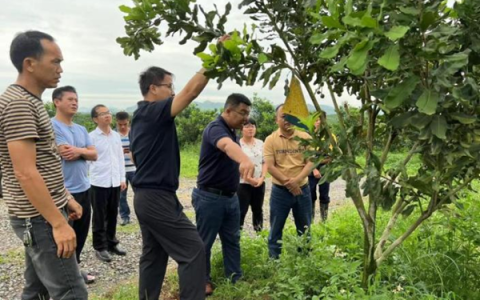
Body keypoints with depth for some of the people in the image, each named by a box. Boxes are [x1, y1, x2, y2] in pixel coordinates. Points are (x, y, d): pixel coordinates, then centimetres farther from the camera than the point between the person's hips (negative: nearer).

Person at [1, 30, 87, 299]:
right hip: (39, 218, -10)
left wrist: (66, 198, 18)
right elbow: (25, 172, -23)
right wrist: (58, 223, -23)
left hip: (39, 216, 10)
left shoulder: (31, 102, 14)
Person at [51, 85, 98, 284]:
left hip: (83, 188, 8)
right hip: (64, 191, -8)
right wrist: (83, 150, -8)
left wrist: (78, 151, -10)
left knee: (81, 232, 16)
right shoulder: (52, 126, -11)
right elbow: (65, 153, -21)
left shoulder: (81, 129, 13)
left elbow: (94, 155, 8)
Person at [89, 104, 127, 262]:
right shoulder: (92, 137, -7)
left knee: (112, 215, 15)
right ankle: (100, 247, 17)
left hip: (115, 182, 5)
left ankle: (112, 243, 28)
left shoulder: (116, 136, 8)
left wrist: (122, 178, 11)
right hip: (99, 182, -5)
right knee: (99, 217, 6)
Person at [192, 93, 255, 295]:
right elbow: (227, 146, -46)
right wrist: (245, 160, -65)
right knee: (204, 242, 7)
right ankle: (203, 281, 22)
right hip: (210, 197, -9)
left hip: (231, 197, 9)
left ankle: (236, 278, 25)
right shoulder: (215, 128, -22)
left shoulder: (232, 131, 8)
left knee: (232, 240, 14)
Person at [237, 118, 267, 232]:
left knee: (258, 209, 14)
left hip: (259, 183, 5)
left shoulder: (260, 143, 7)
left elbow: (265, 162, 8)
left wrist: (262, 177, -6)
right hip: (243, 183, -5)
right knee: (241, 210, -3)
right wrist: (249, 178, -17)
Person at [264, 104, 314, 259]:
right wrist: (288, 182, -18)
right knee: (276, 229, 7)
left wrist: (296, 180, -20)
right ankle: (274, 259, 20)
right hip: (279, 190, -2)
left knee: (305, 228, 14)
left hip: (302, 189, 2)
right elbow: (270, 166, -10)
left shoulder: (305, 137, 0)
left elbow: (310, 163, -5)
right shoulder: (271, 140, -5)